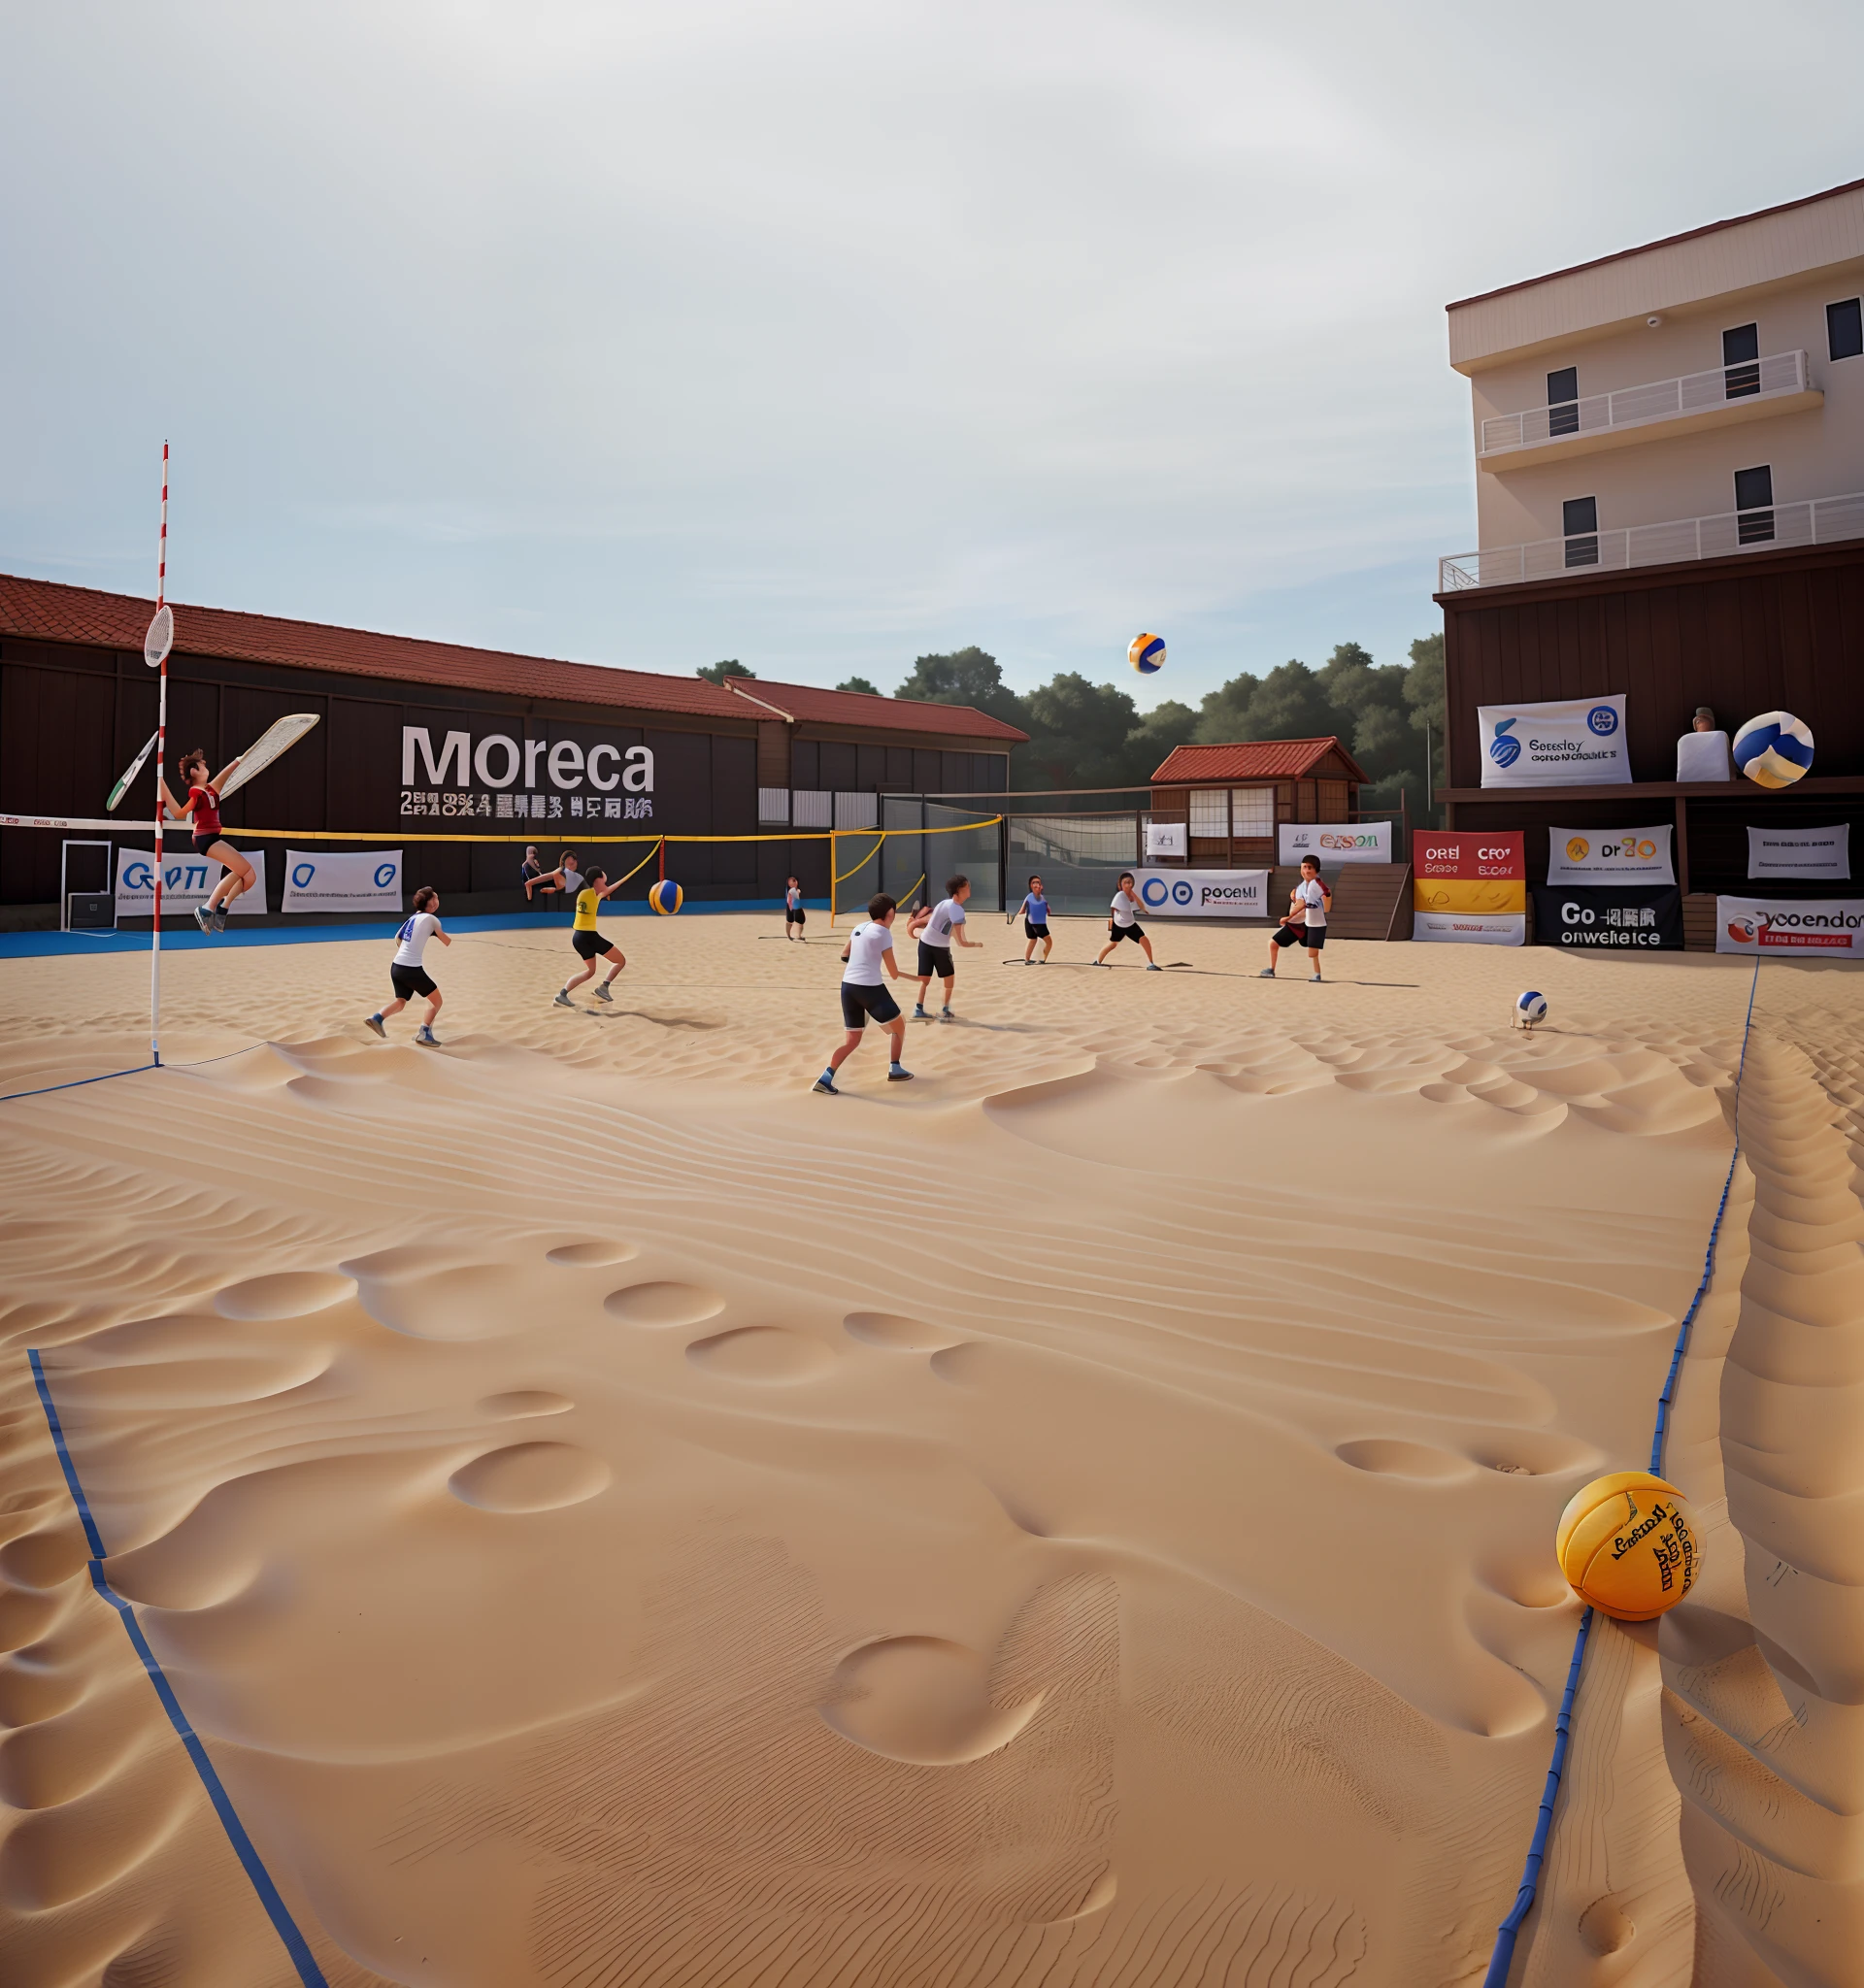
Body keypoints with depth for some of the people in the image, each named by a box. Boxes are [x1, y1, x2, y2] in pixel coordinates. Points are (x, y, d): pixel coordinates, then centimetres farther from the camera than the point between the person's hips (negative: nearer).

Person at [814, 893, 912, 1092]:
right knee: (899, 1025, 17)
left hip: (847, 985, 7)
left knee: (852, 1039, 11)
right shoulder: (883, 933, -7)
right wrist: (896, 972, 17)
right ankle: (894, 1069, 18)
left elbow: (844, 954, 28)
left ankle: (826, 1078, -4)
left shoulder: (859, 928, 13)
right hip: (870, 987, -7)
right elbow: (894, 974, -5)